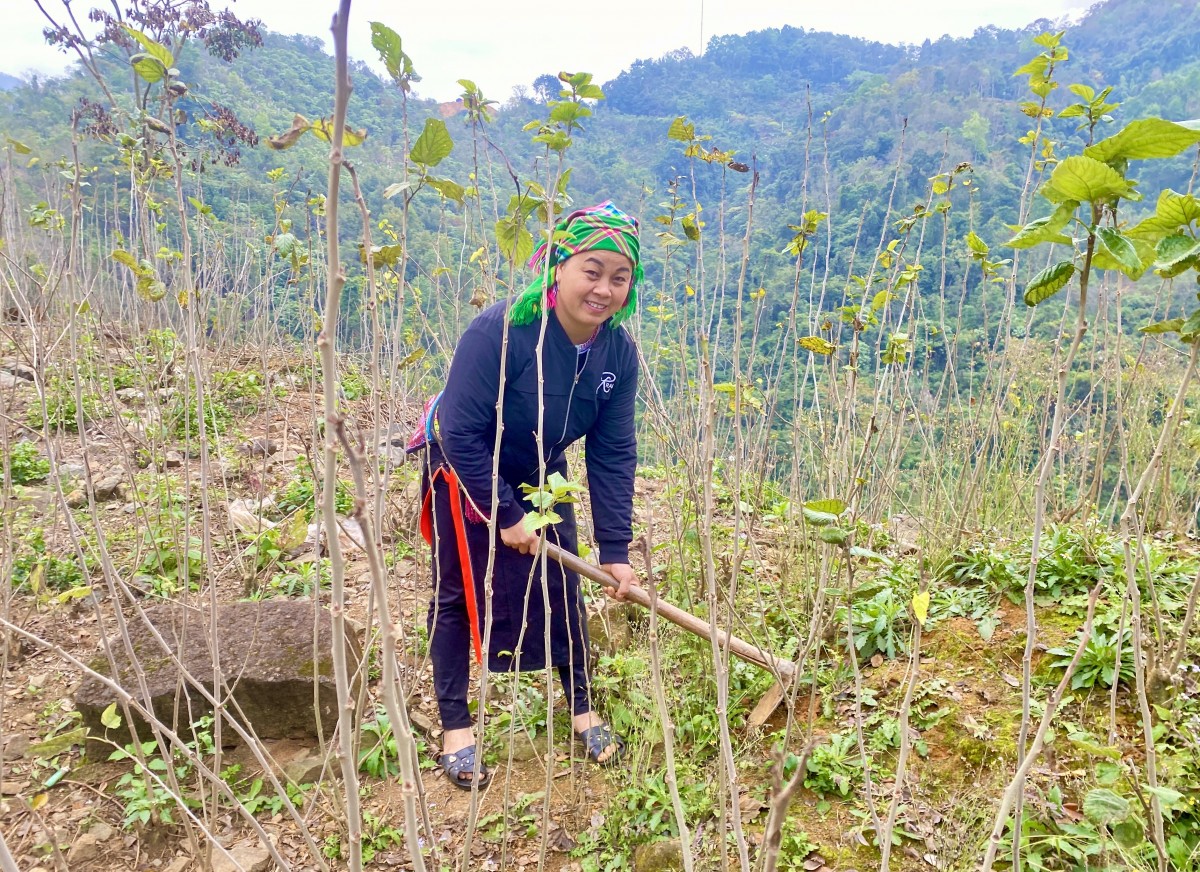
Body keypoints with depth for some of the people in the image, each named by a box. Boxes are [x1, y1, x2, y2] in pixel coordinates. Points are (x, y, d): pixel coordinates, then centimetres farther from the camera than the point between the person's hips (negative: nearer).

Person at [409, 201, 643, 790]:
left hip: (539, 475, 5)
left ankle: (582, 711, 27)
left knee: (562, 588, 8)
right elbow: (462, 434, -29)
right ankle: (455, 728, 21)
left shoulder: (618, 353, -18)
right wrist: (506, 516, -23)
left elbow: (613, 454, -13)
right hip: (463, 472, -4)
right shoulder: (501, 330, -34)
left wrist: (615, 551, -14)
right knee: (458, 596, 4)